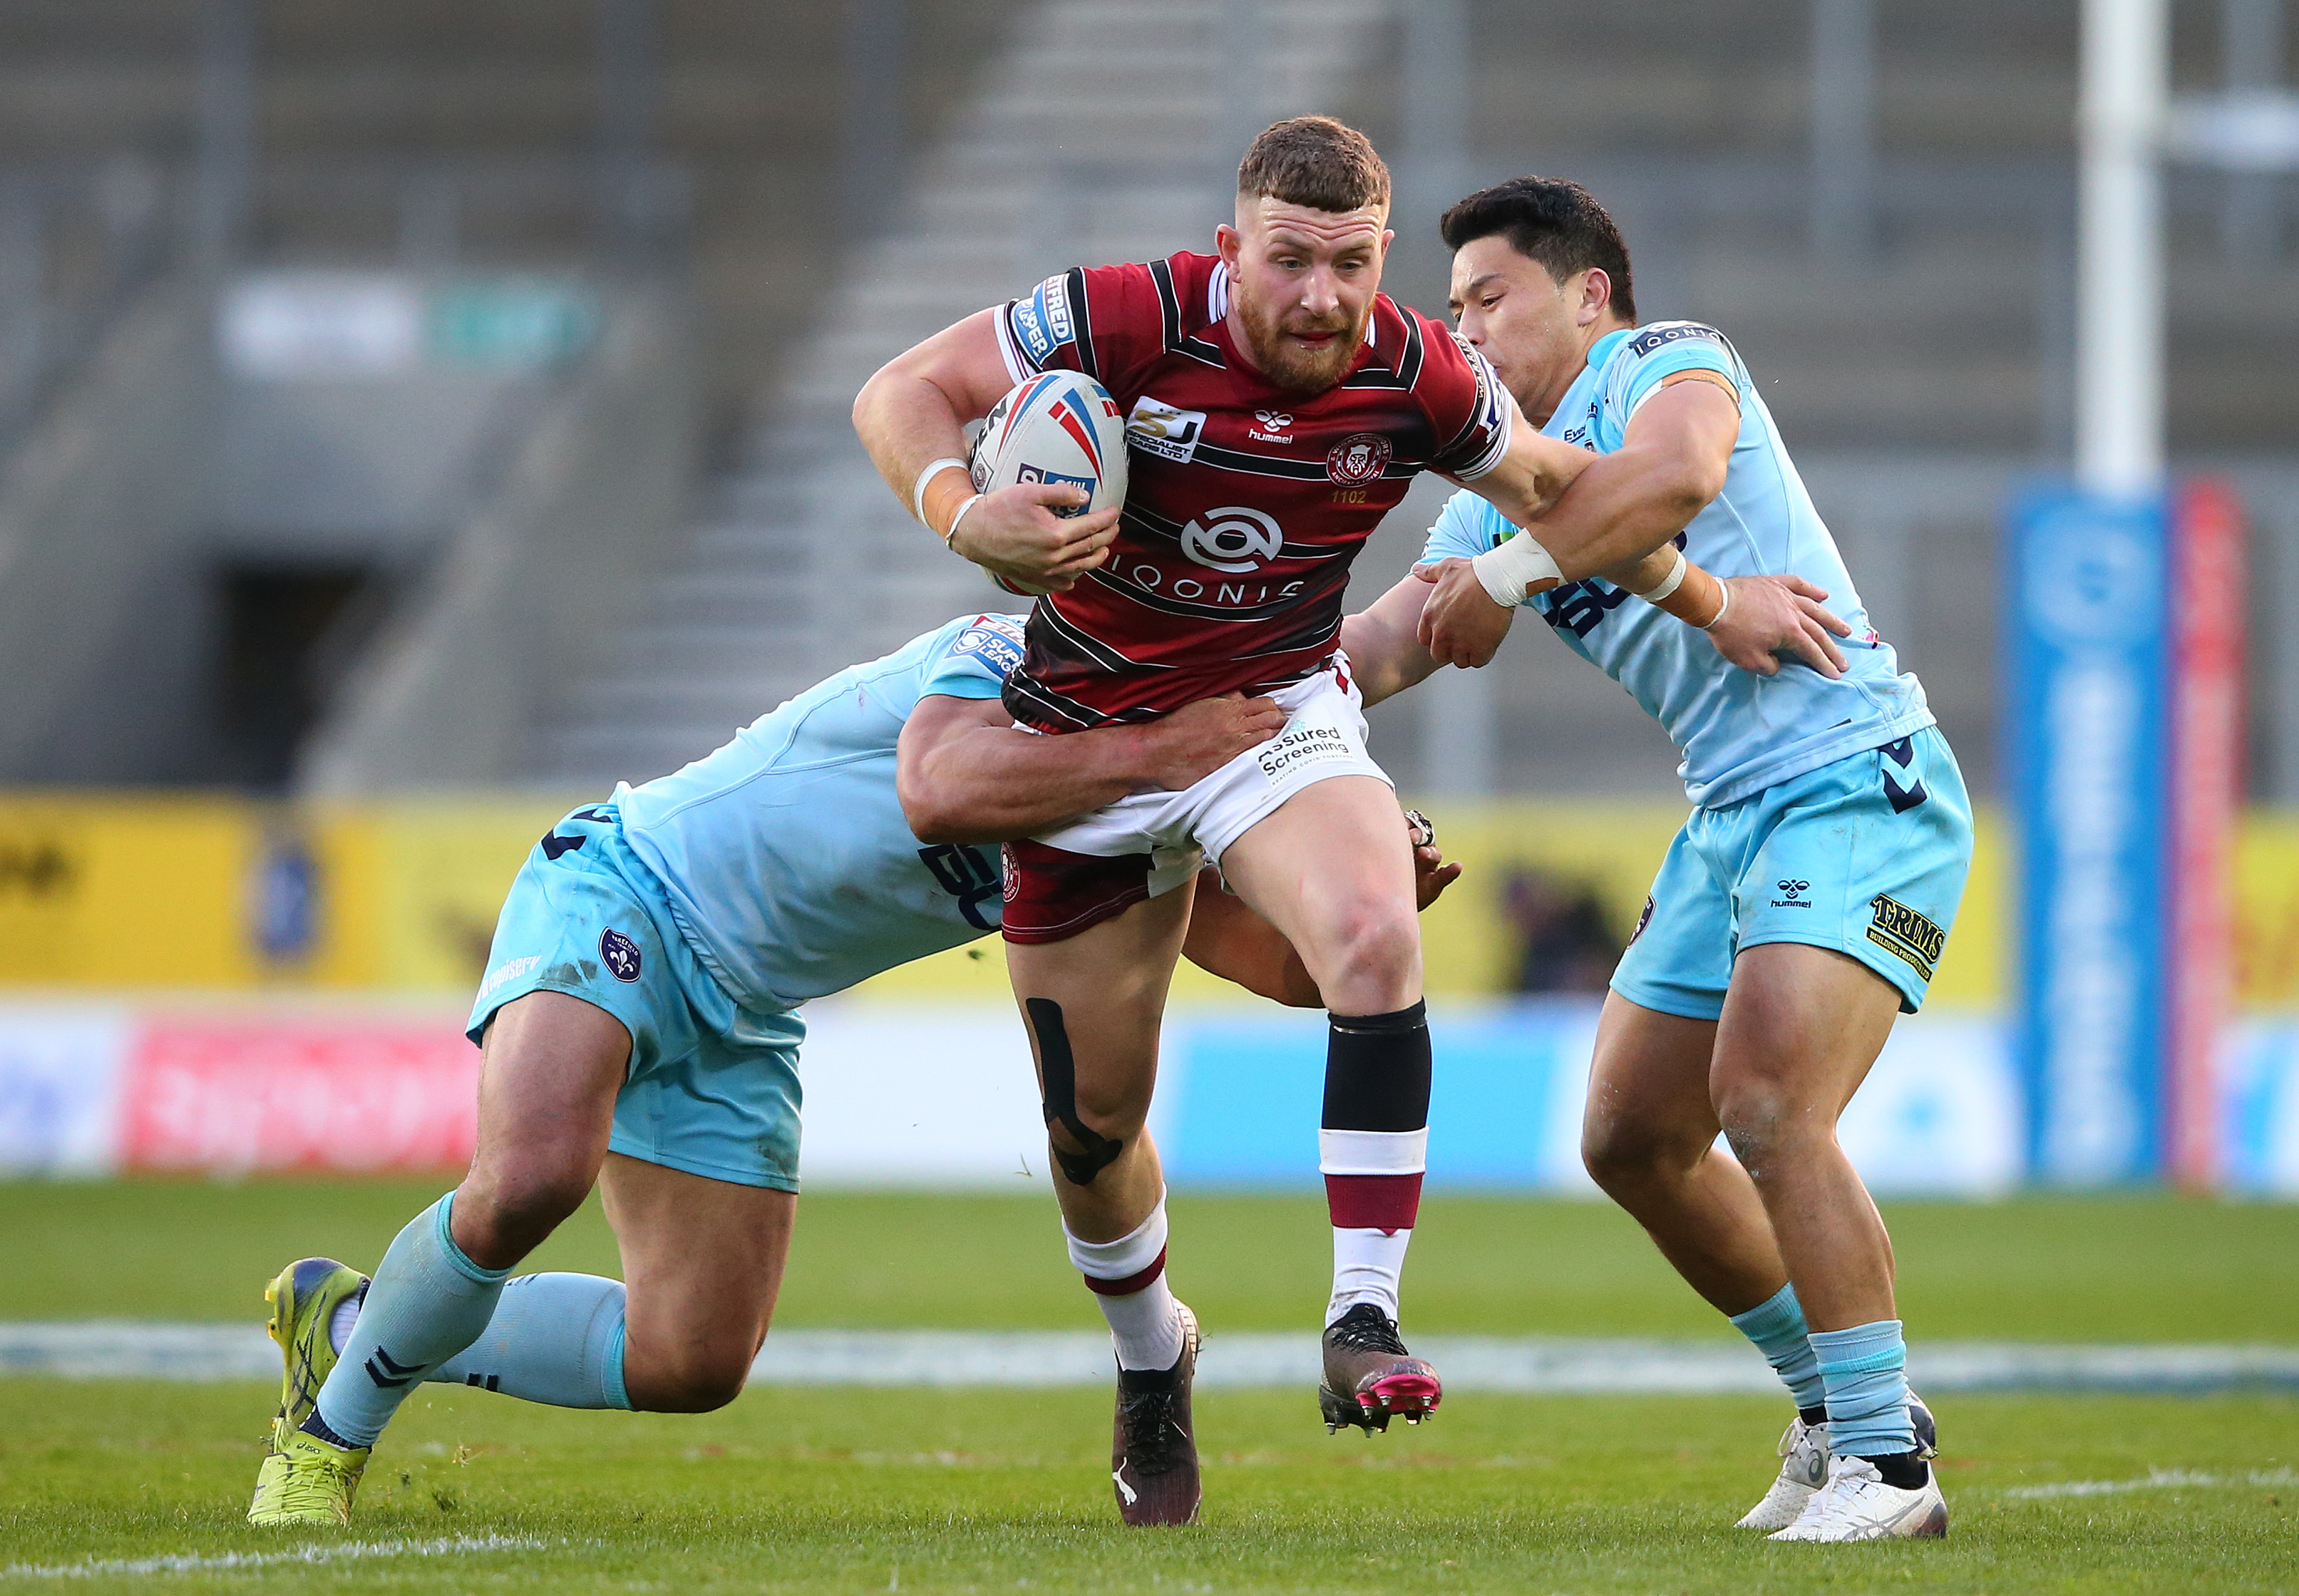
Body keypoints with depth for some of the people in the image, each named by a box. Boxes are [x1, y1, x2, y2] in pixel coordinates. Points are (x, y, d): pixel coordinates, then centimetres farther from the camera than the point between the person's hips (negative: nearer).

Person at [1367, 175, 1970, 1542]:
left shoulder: (1671, 359, -7)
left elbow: (1675, 471, -30)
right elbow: (1383, 645, 15)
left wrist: (1499, 575, -24)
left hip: (1860, 784, -10)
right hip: (1734, 815, 10)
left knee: (1766, 1103, -23)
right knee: (1634, 1142, 9)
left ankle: (1890, 1464, -17)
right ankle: (1835, 1405, 25)